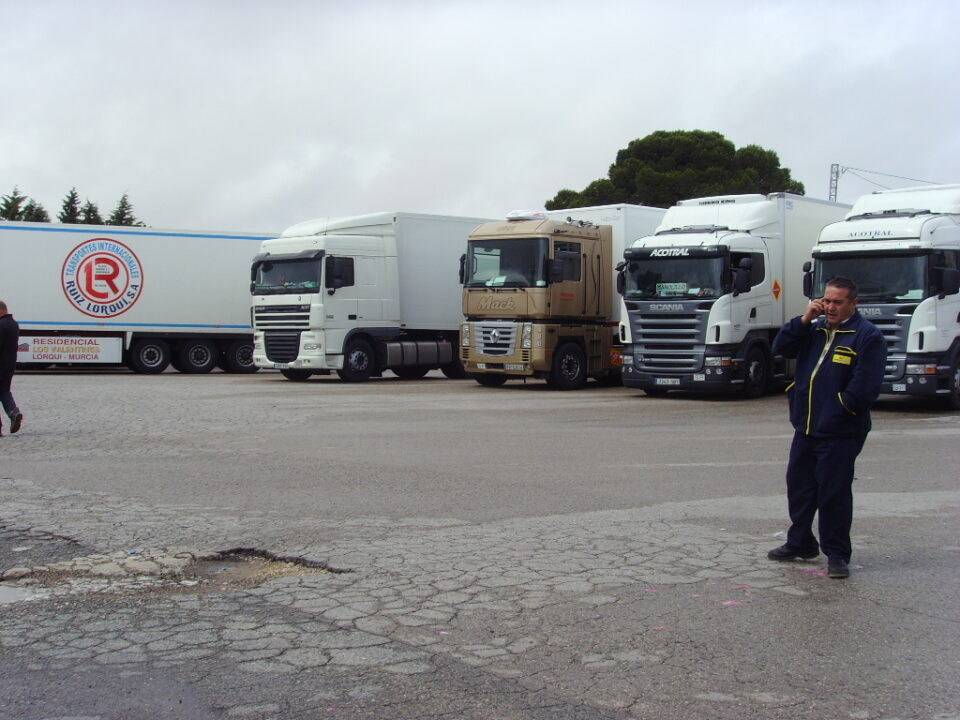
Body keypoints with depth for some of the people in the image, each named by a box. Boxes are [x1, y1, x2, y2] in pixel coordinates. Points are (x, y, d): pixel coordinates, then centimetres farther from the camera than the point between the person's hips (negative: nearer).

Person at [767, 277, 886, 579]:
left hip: (840, 433, -7)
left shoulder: (867, 336, -8)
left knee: (834, 492, -3)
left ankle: (837, 554, 8)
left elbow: (865, 387, -15)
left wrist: (838, 412, -12)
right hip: (805, 428, 7)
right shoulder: (815, 329, 14)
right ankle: (800, 543, 30)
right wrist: (804, 320, -4)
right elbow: (781, 348, 5)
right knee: (798, 486, 14)